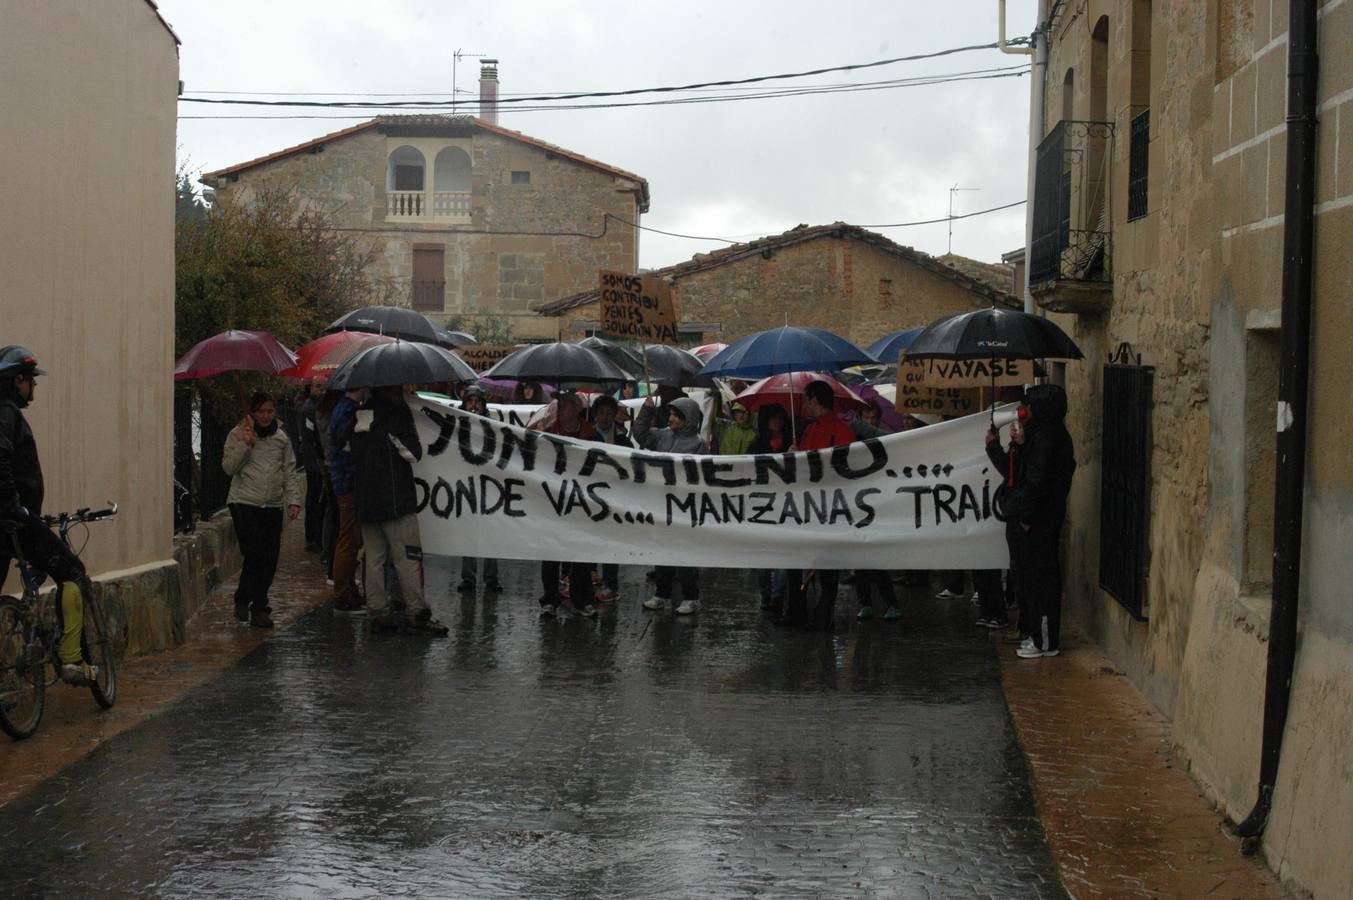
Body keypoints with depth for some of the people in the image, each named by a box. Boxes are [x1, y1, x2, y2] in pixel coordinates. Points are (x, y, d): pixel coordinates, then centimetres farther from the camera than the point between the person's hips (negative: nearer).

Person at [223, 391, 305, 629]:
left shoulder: (281, 438, 12)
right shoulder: (238, 434, 2)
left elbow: (290, 471, 13)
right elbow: (229, 467, -4)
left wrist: (294, 500, 2)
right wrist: (246, 444, -14)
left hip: (272, 506, 4)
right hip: (244, 503, -4)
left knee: (269, 560, 2)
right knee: (254, 555, -13)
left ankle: (258, 608, 15)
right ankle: (243, 601, 4)